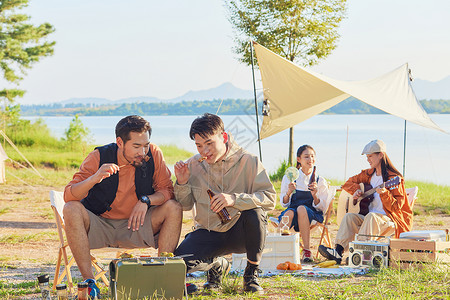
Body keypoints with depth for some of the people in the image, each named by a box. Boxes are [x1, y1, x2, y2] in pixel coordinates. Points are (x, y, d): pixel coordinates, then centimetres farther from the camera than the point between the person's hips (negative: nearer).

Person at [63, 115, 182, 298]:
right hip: (99, 226, -1)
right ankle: (88, 281, -29)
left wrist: (146, 200, -24)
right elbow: (69, 195, -19)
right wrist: (95, 178, -38)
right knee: (71, 209, -30)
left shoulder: (153, 154, -8)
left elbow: (167, 190, -4)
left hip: (135, 225, 1)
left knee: (174, 208, -20)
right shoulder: (99, 157, -14)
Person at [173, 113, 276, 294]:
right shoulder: (193, 165, 0)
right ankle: (217, 264, 13)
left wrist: (234, 199, -34)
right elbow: (185, 206, 8)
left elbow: (270, 199, -20)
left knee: (255, 213, -35)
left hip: (240, 232, -2)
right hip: (209, 233, 2)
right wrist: (182, 183, -12)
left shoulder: (248, 161, -10)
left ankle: (251, 274, -11)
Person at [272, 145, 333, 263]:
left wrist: (314, 195, -15)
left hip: (312, 215, 0)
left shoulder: (320, 181, 6)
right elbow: (284, 203, 8)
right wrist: (289, 193, -13)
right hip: (292, 210, 1)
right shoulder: (289, 178, 7)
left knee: (302, 209, -36)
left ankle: (306, 250, -35)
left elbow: (322, 208, 4)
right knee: (289, 213, -36)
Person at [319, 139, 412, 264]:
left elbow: (396, 207, -13)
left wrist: (384, 193, -30)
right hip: (370, 216, 7)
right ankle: (338, 251, -33)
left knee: (371, 216, -36)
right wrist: (356, 190, 3)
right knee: (349, 216, -18)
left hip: (390, 219, -7)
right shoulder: (368, 174, 13)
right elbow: (349, 183, 24)